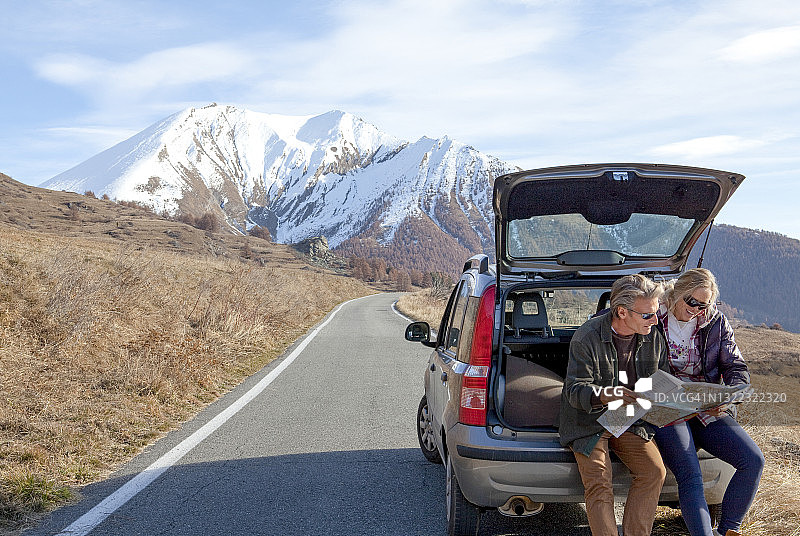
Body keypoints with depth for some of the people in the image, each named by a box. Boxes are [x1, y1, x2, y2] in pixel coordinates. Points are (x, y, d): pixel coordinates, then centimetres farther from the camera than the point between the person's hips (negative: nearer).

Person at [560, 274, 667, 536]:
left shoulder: (655, 338, 1)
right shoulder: (586, 337, -15)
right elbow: (575, 391, -18)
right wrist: (604, 395, -39)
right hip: (588, 423, -4)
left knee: (655, 471, -17)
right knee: (598, 483, -21)